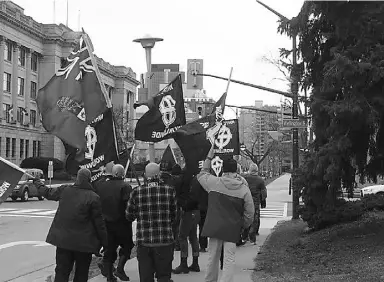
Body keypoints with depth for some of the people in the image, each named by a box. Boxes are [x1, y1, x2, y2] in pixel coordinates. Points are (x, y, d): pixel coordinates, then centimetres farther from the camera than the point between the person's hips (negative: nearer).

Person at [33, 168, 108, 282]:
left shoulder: (64, 190, -2)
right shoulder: (93, 198, -12)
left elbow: (48, 193, 16)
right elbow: (99, 222, -10)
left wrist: (37, 182, 36)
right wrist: (105, 242, -1)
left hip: (63, 239, 3)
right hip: (83, 242, -3)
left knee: (61, 272, 10)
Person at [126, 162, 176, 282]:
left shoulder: (137, 192, -4)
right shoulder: (169, 190, -5)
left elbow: (129, 216, 5)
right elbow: (173, 215, 4)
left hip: (143, 240, 1)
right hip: (165, 240, 0)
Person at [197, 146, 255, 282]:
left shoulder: (214, 182, -6)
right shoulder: (244, 189, -5)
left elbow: (201, 175, 16)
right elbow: (250, 212, -2)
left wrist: (209, 157, 21)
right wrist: (243, 225, 14)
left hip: (214, 227, 1)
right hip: (232, 229, -1)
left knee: (212, 257, 14)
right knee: (229, 259, 1)